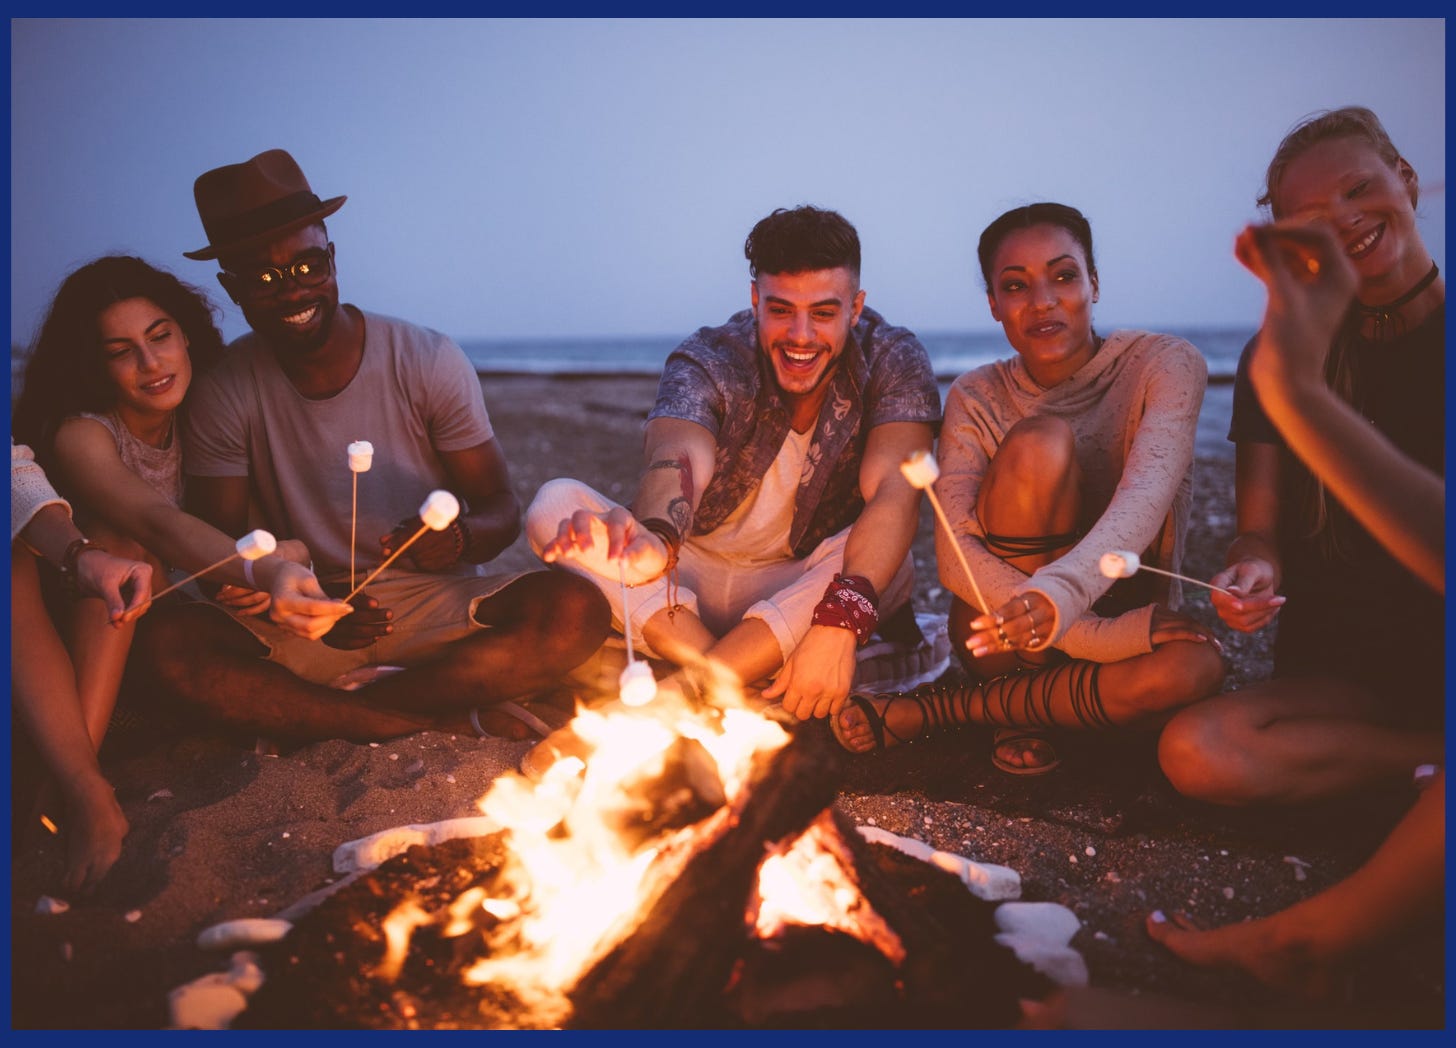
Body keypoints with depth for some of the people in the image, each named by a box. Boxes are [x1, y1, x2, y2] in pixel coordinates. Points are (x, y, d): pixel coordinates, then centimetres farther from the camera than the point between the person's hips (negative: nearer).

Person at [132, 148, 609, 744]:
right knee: (172, 644, -29)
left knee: (576, 610, -29)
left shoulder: (429, 362, -4)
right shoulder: (224, 396, -3)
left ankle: (311, 718, -19)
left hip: (440, 610, 0)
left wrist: (460, 539, -27)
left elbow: (501, 510, -2)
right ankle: (440, 719, -22)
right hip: (302, 625, 0)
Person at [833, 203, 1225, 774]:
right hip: (1004, 639, -1)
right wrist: (1092, 637, -31)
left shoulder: (1164, 365, -8)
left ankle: (936, 708, -16)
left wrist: (1061, 593, -47)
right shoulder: (976, 397, -4)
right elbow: (955, 550, -18)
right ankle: (1023, 702, -13)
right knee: (1039, 441, -25)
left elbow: (1146, 496, -26)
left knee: (1195, 665, -36)